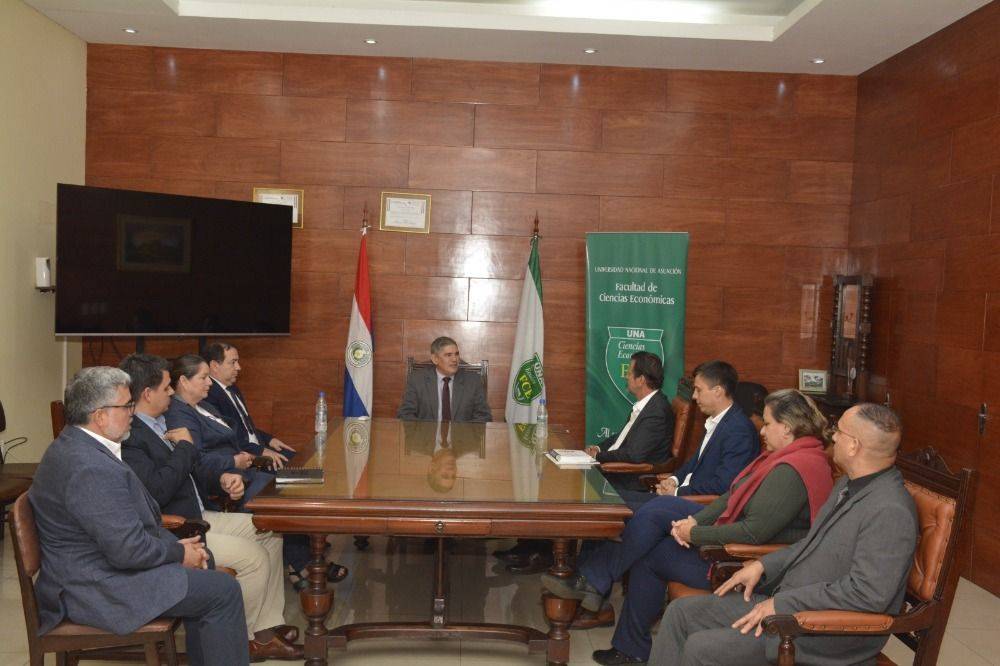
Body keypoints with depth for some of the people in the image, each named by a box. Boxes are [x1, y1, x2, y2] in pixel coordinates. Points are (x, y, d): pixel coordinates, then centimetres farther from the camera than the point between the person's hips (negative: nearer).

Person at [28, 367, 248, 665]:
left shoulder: (75, 446, 6)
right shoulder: (90, 468, -28)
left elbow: (132, 515, 12)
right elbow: (129, 549, -28)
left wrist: (175, 544, 3)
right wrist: (179, 554, -12)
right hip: (97, 588, -11)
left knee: (201, 560, 21)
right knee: (223, 591, -12)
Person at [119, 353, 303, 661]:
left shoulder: (159, 422, 10)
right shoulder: (127, 436, -22)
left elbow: (194, 464, 17)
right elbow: (156, 491, -30)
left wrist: (224, 476, -4)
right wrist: (184, 447, -18)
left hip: (195, 517, 10)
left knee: (268, 533, 8)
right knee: (254, 557, -17)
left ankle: (267, 626, 12)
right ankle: (243, 640, 5)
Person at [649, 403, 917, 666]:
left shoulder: (891, 510, -22)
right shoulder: (849, 484, 10)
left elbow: (868, 593, -27)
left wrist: (783, 604, -22)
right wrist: (763, 565, 7)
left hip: (827, 635, -9)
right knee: (681, 611, 4)